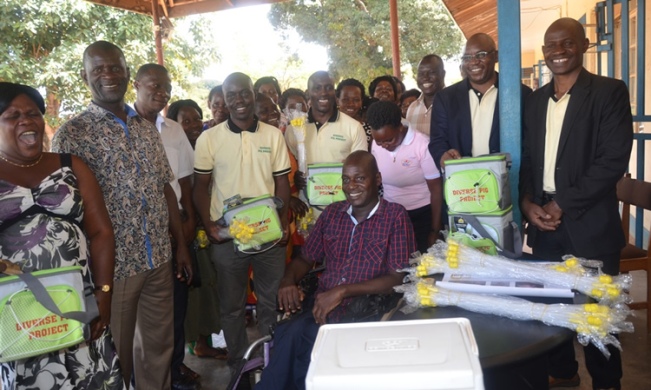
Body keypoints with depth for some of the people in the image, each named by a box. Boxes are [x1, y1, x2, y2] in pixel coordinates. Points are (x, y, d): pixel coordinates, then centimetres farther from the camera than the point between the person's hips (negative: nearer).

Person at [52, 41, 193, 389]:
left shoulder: (147, 129, 8)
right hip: (111, 266, -5)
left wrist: (181, 245, 10)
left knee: (160, 344, 19)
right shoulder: (71, 135, -9)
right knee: (115, 357, 13)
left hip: (159, 260, 5)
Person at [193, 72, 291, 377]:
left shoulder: (273, 135, 3)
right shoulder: (209, 138, -2)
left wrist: (284, 222, -2)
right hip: (227, 234, -1)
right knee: (231, 303, 12)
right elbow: (201, 186, 1)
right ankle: (238, 361, 30)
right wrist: (208, 224, -9)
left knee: (272, 301, 12)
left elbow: (282, 182, 6)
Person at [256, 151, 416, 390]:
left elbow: (399, 278, -9)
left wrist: (342, 291, -17)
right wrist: (288, 281, -3)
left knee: (294, 337, -28)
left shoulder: (395, 216, -2)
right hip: (321, 306, 4)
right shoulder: (332, 213, 15)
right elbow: (306, 259, 21)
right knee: (290, 335, -28)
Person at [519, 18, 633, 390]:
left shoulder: (609, 92, -5)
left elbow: (614, 159, -13)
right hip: (543, 220, 5)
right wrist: (527, 202, -3)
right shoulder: (536, 99, 12)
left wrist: (564, 205, -15)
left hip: (589, 221, -4)